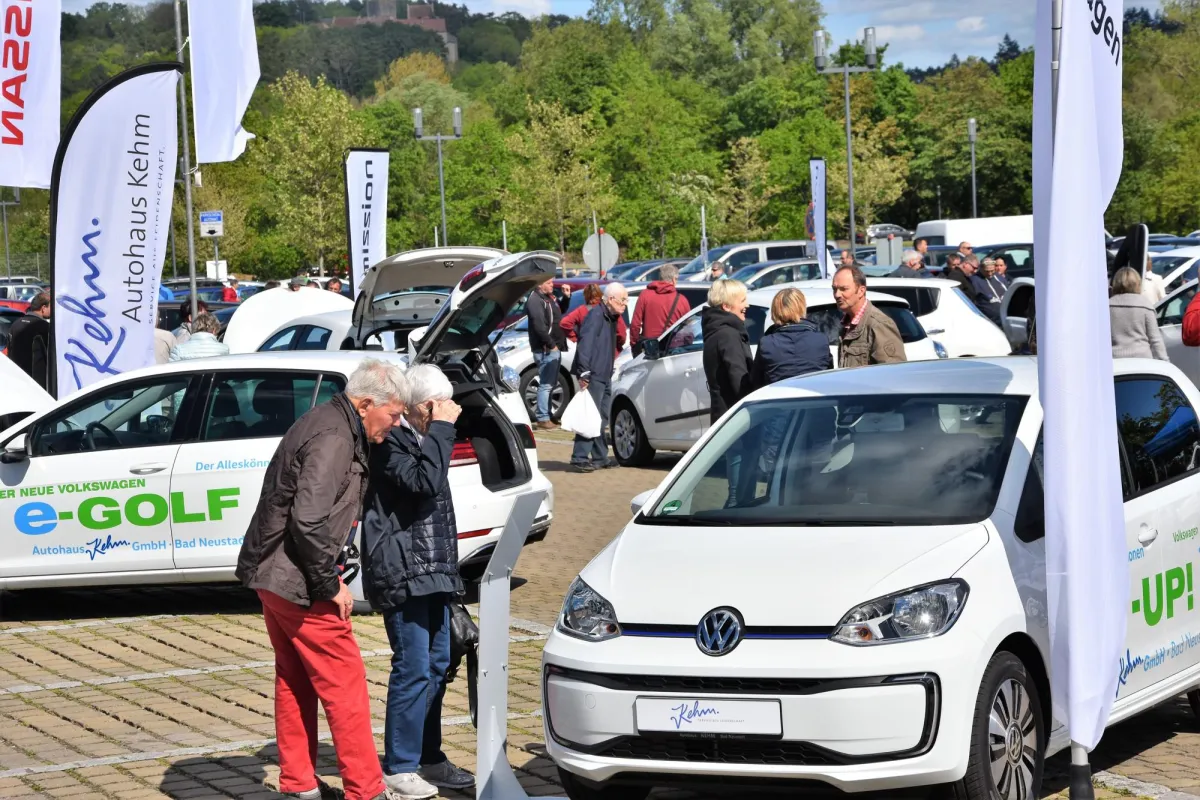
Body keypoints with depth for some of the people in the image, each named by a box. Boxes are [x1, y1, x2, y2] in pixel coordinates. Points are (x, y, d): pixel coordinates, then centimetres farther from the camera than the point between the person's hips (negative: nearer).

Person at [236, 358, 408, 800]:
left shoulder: (326, 423, 12)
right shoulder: (333, 439, -21)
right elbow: (309, 520, -28)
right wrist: (330, 584, -19)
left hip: (271, 573, 10)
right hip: (298, 581, -10)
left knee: (295, 681, 17)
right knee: (344, 684, -3)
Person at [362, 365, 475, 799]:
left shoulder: (421, 438, 15)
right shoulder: (390, 441, -14)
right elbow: (423, 482, -28)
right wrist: (441, 430, -21)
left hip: (432, 569, 10)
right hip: (402, 571, -10)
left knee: (436, 665, 14)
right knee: (413, 668, -9)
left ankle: (428, 758, 24)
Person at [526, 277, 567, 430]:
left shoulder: (548, 298, 18)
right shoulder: (535, 300, -13)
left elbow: (559, 317, 28)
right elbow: (539, 326, -21)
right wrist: (551, 344, -19)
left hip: (554, 348, 10)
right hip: (546, 349, -10)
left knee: (551, 384, 15)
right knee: (546, 384, -9)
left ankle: (545, 415, 21)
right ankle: (543, 419, -7)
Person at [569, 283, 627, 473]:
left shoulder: (611, 317, 17)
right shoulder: (596, 315, -14)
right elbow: (585, 344, -23)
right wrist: (584, 372, -28)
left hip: (604, 376, 10)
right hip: (593, 376, -10)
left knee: (600, 419, 15)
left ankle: (600, 458, 22)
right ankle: (579, 459, -10)